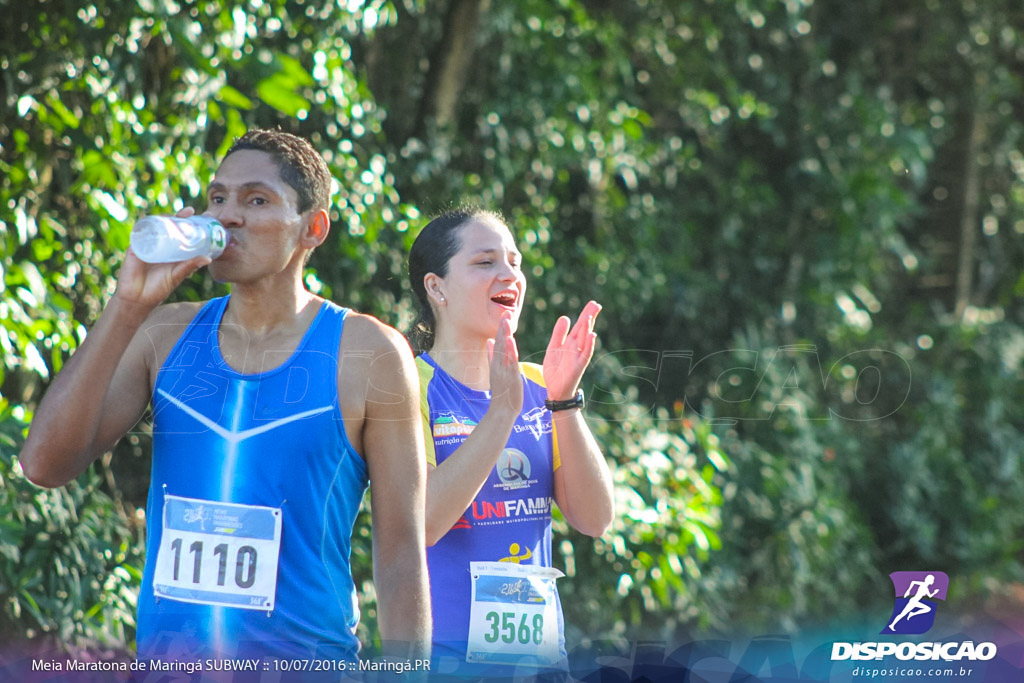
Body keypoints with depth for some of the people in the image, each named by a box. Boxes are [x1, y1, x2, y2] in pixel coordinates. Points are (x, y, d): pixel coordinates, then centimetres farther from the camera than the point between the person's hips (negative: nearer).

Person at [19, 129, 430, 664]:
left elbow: (400, 548, -5)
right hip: (164, 654, 3)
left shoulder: (368, 355, -5)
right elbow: (45, 464, -6)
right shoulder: (166, 337, 4)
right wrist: (127, 305, -11)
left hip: (301, 658, -3)